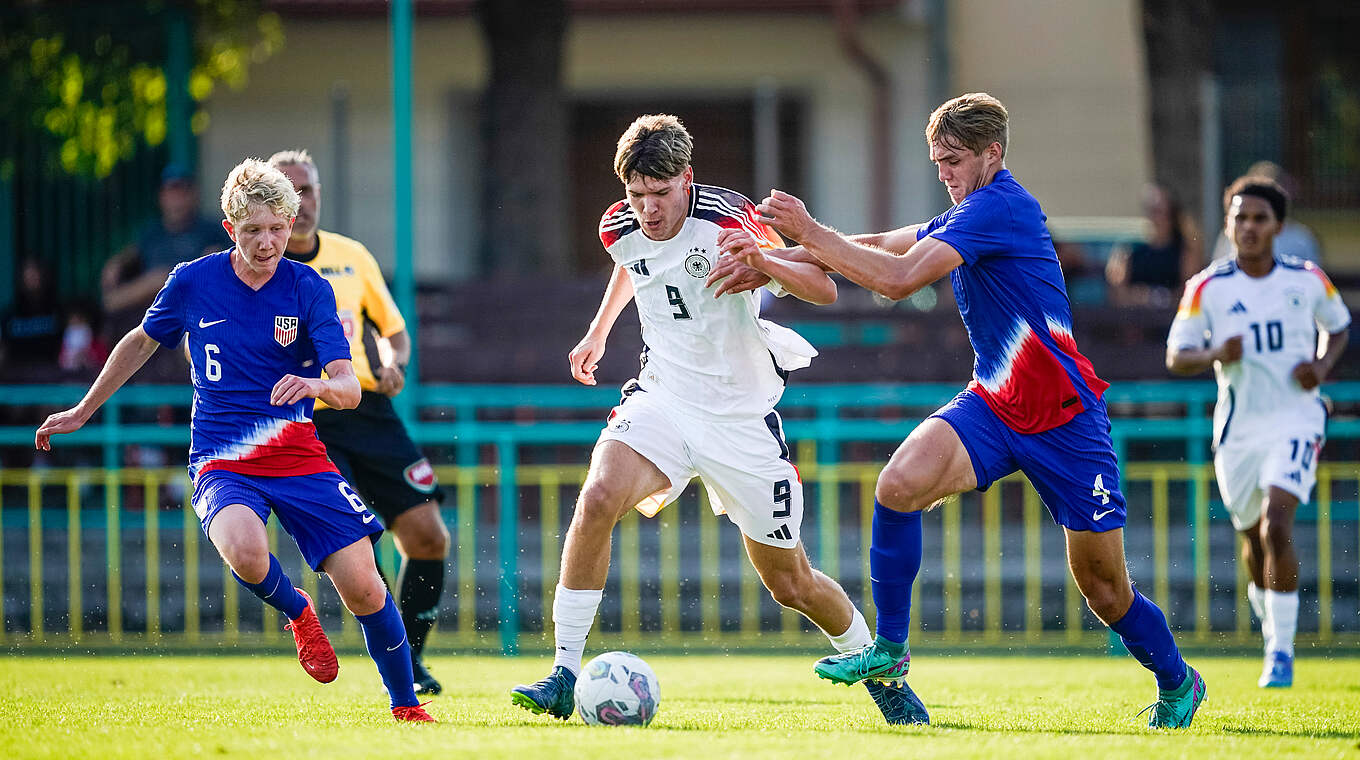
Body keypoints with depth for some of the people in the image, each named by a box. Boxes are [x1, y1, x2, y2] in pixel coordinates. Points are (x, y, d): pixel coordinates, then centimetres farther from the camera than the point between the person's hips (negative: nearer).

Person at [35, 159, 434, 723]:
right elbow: (141, 342, 18)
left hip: (297, 455, 0)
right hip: (221, 460, 0)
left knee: (362, 587, -12)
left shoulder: (309, 290, -5)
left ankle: (406, 707, 11)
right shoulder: (193, 283, -1)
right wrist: (82, 412, 25)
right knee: (244, 551, -34)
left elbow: (349, 388, -13)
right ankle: (298, 614, 0)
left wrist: (318, 385, -37)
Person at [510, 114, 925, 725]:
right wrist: (599, 331, 27)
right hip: (662, 398, 3)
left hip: (742, 417, -3)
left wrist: (764, 261, -43)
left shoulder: (727, 221, -19)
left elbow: (823, 291, -25)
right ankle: (563, 678, -24)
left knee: (791, 584, 5)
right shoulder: (621, 228, -4)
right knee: (597, 500, -28)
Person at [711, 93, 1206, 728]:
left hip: (1063, 417, -7)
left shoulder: (999, 206, -19)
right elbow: (876, 247, 13)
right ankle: (888, 651, -9)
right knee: (900, 484, -21)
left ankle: (1176, 683, 28)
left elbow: (898, 278, -26)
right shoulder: (967, 216, 11)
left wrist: (808, 231, -22)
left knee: (1103, 586, 1)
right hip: (992, 406, 7)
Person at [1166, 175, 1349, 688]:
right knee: (1254, 539, 12)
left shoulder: (1307, 280, 0)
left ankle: (1281, 653, -16)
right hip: (1237, 428, 2)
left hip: (1295, 419, -2)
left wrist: (1322, 366, -2)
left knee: (1276, 525, -20)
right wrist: (1216, 355, -21)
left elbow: (1338, 326, 18)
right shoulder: (1207, 288, -3)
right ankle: (1271, 628, 40)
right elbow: (1175, 356, -1)